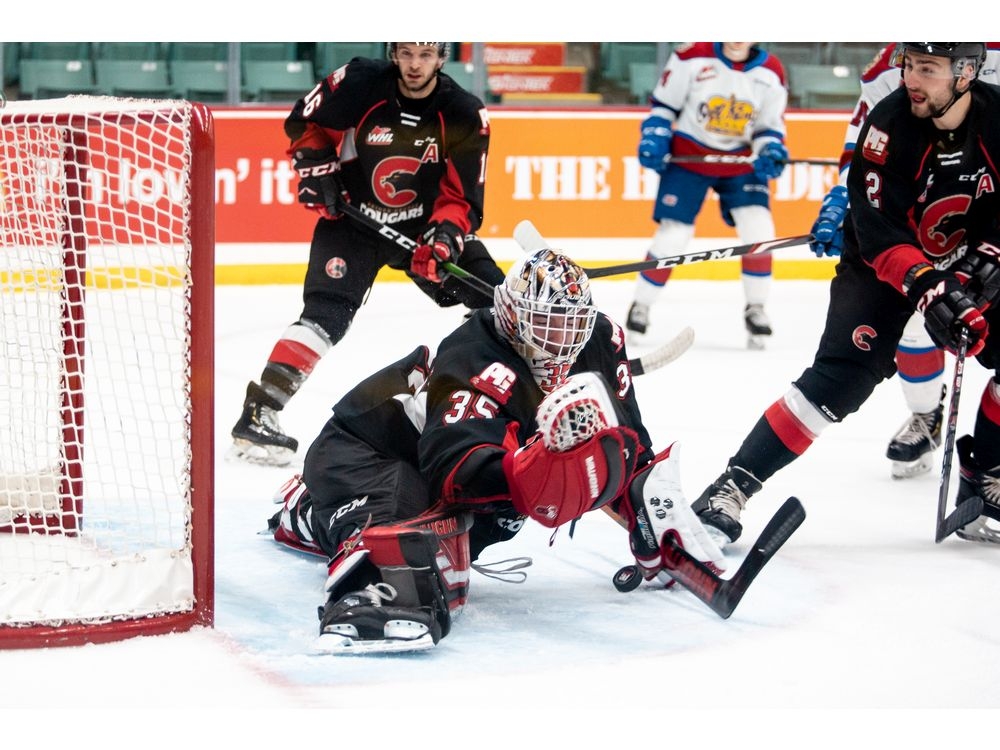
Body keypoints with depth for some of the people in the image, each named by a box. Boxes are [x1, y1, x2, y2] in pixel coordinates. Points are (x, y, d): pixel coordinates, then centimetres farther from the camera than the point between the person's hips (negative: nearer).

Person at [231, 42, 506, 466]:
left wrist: (445, 237, -28)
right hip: (351, 217, -3)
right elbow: (304, 122, 1)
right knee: (326, 314, -21)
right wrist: (317, 170, -11)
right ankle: (257, 415, -23)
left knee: (494, 302, -4)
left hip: (425, 224, 3)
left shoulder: (464, 116, -13)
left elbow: (462, 196, -11)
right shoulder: (359, 84, -17)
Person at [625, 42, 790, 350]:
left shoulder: (770, 72, -5)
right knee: (672, 235, -7)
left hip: (740, 160, 2)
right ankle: (640, 306, 12)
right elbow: (663, 103, -2)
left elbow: (770, 126, 4)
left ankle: (755, 309, 2)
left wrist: (770, 151, -15)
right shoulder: (693, 56, -14)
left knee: (758, 230, -13)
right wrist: (654, 139, -12)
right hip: (688, 155, -2)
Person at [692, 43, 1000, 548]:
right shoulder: (888, 125, -25)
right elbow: (880, 234, -28)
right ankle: (733, 486, -15)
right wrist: (926, 287, -41)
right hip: (885, 262, -4)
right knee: (841, 378, -17)